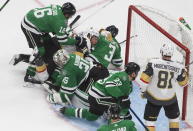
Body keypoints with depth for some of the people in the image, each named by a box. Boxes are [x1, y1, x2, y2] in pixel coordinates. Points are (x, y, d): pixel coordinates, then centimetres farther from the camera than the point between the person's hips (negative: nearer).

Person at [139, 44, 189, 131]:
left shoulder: (153, 63, -18)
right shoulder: (178, 67, -12)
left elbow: (144, 79, -16)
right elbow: (183, 83, 3)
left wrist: (143, 91, 0)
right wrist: (184, 72, 22)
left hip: (154, 98, -2)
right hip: (170, 99, 2)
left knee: (150, 120, 10)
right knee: (174, 117, 27)